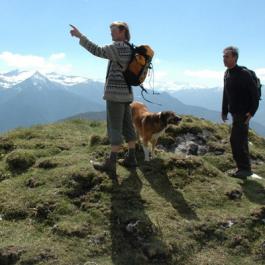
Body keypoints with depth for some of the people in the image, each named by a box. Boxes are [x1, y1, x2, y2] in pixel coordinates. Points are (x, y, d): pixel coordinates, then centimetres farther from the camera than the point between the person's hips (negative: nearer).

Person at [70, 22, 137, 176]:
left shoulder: (119, 47, -12)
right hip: (126, 93, 9)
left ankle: (111, 164, -5)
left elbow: (97, 51, -22)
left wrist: (80, 36, -19)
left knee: (115, 128, -8)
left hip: (116, 93, -9)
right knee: (127, 126, 11)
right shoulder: (130, 49, 16)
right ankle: (131, 159, 17)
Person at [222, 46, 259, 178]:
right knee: (241, 140, 13)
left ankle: (244, 169, 2)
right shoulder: (227, 74, 9)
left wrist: (251, 112, -19)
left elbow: (255, 94, -16)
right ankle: (244, 168, 23)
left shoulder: (243, 74, -17)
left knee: (236, 139, -9)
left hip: (243, 113, -8)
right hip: (235, 113, 8)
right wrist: (224, 111, 14)